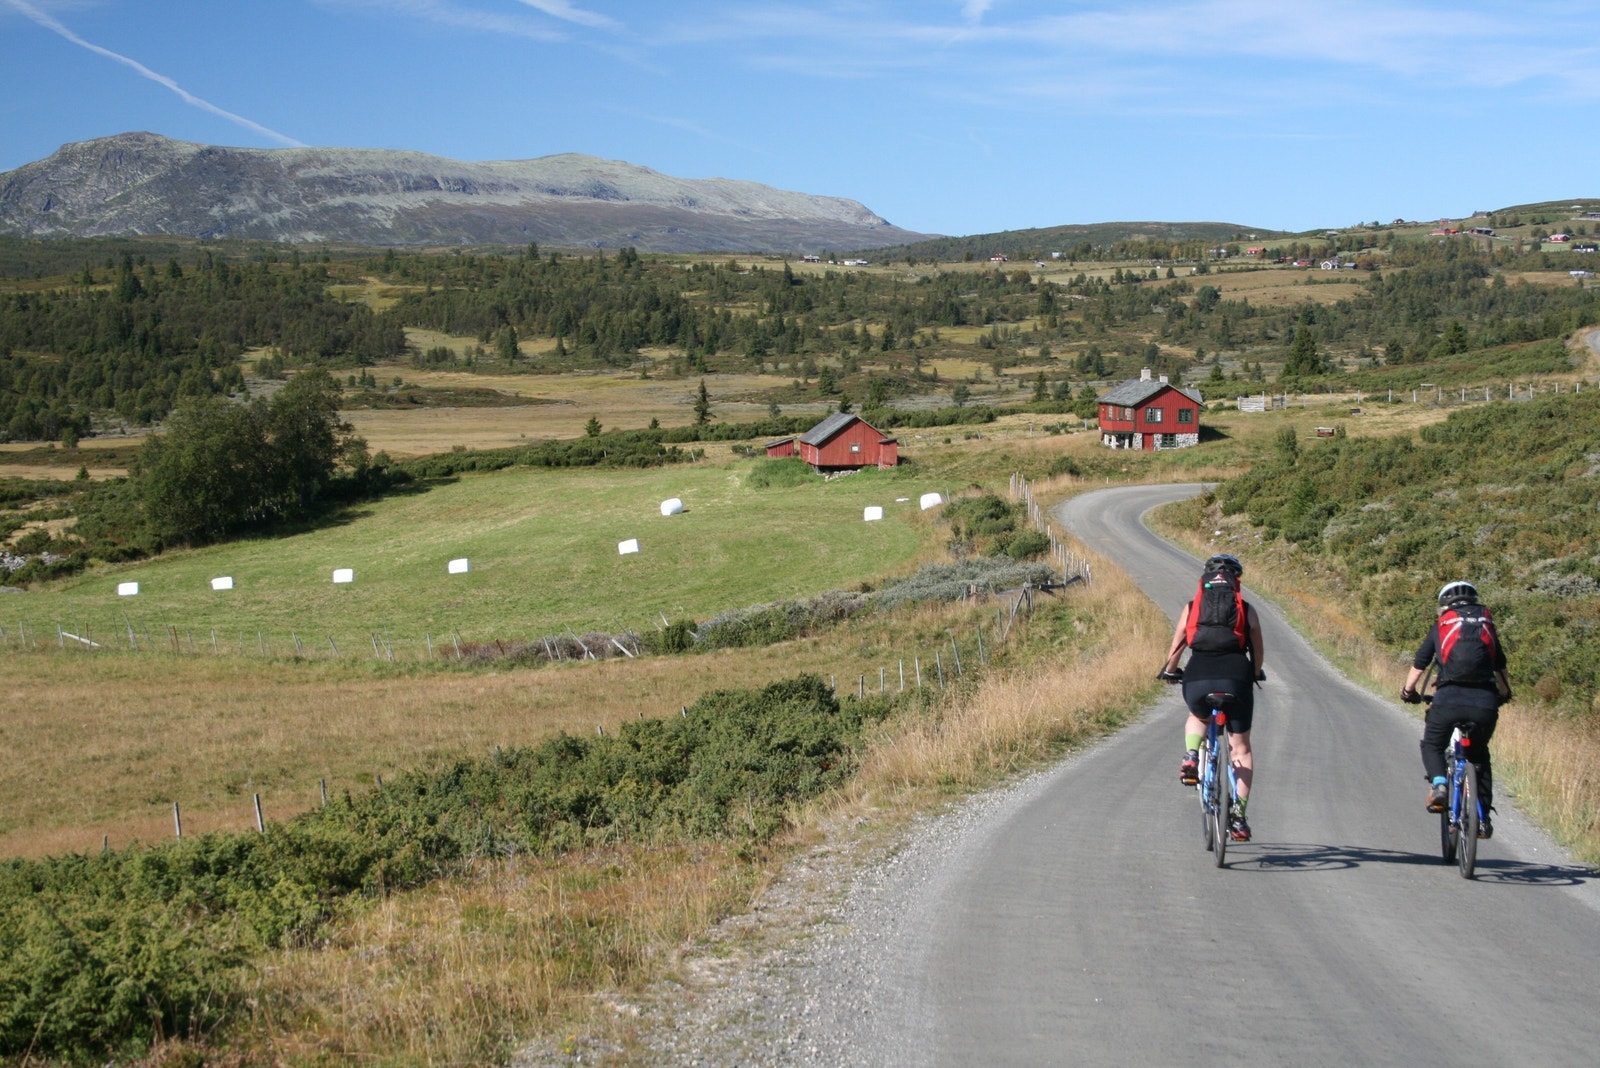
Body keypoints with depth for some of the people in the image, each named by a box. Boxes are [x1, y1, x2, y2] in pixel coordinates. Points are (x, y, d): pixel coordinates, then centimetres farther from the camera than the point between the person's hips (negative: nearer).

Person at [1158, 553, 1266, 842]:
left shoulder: (1191, 608, 15)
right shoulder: (1247, 610, 15)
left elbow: (1176, 648, 20)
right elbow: (1258, 651, 22)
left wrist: (1169, 672, 40)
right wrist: (1255, 674, 43)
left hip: (1197, 680, 1)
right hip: (1235, 679, -1)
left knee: (1197, 717, 36)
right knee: (1241, 748, 13)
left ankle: (1191, 757, 8)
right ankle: (1239, 815, 4)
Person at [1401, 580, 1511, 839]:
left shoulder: (1441, 625, 14)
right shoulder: (1487, 625, 21)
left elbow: (1419, 664, 15)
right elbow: (1501, 667, 28)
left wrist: (1408, 692, 32)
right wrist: (1504, 694, 45)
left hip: (1449, 698, -2)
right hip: (1485, 701, 2)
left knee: (1432, 745, 20)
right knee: (1480, 754, 22)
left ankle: (1438, 784, -8)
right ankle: (1483, 817, 16)